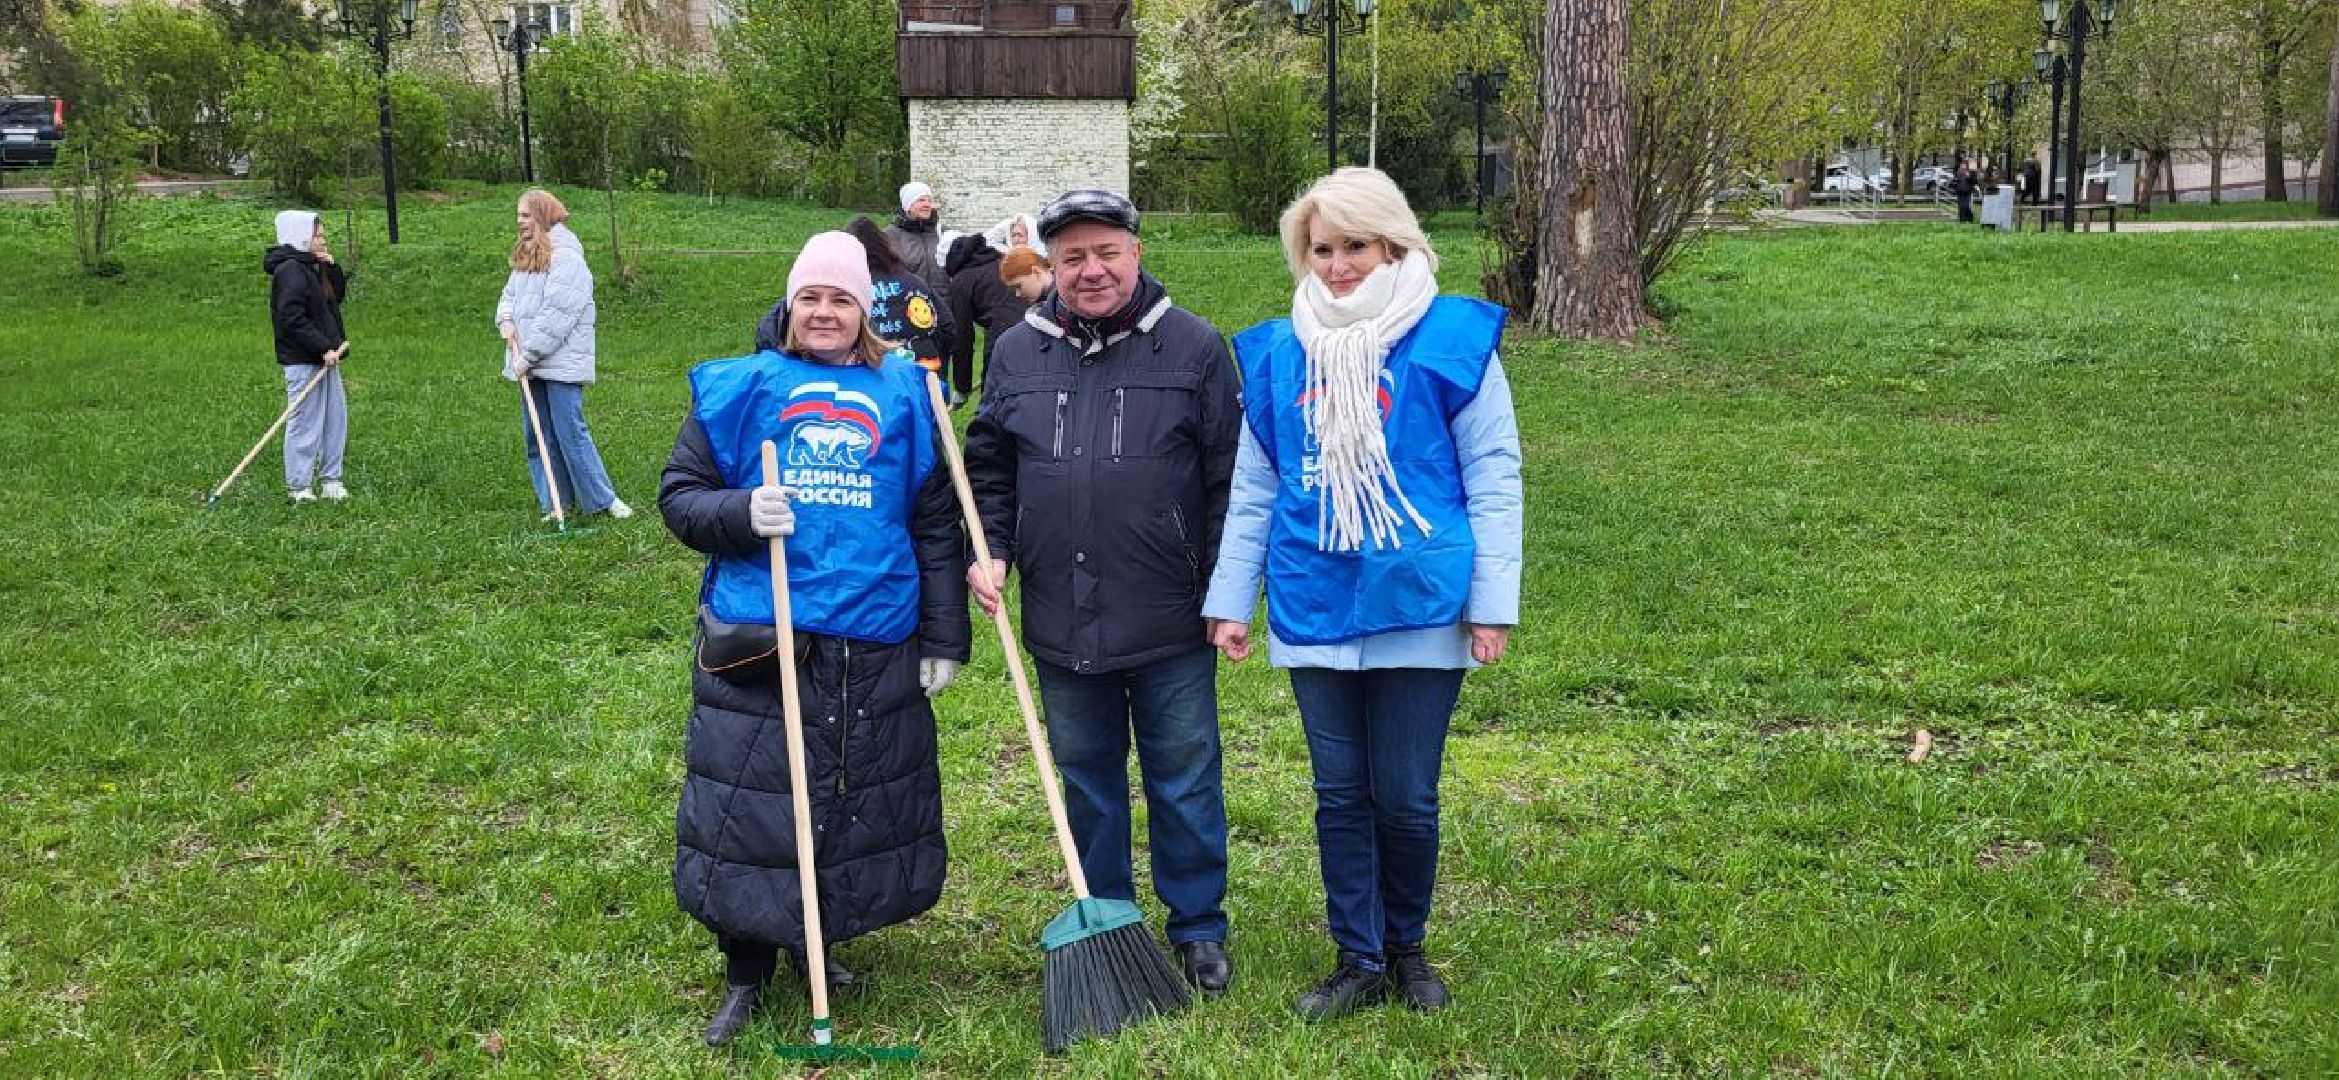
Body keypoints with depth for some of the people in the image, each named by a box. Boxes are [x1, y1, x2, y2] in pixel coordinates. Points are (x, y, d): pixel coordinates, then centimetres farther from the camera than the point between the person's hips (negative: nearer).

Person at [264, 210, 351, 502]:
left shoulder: (313, 267, 13)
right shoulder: (290, 271, -16)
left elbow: (339, 294, 21)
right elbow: (292, 319, -22)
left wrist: (332, 267, 5)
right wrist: (324, 348, -22)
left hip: (325, 357, 10)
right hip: (303, 360, -10)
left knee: (336, 417, 13)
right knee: (306, 422, -4)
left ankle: (331, 478, 22)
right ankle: (299, 487, 3)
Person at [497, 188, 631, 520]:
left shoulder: (566, 257, -13)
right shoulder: (526, 256, 15)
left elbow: (556, 315, -19)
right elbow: (509, 294, 22)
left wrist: (529, 355, -18)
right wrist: (506, 319, -1)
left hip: (561, 364, -9)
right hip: (532, 365, 9)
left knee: (570, 433, -9)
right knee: (537, 436, 9)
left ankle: (604, 499, -1)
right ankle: (555, 504, 15)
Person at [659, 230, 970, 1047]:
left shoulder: (904, 397, 7)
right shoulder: (740, 389, 4)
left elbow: (936, 526, 9)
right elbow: (679, 496, 6)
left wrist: (945, 637, 6)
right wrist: (741, 513, -15)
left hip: (878, 647, 2)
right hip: (757, 643, -1)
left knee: (862, 804, 11)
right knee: (751, 806, 0)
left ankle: (818, 941, 33)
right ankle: (746, 973, 18)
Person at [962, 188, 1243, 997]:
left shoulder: (1194, 348, -3)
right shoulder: (1017, 354, 6)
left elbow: (1228, 478, -1)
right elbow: (988, 467, 16)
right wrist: (990, 549, 1)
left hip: (1170, 624, -3)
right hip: (1061, 621, 3)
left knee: (1184, 780, 7)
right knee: (1086, 780, 15)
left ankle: (1199, 929, 24)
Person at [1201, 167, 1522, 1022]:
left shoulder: (1452, 340, -5)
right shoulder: (1276, 354, 6)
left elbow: (1493, 479, -3)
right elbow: (1253, 490, 11)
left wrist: (1493, 601, -6)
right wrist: (1230, 599, 9)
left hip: (1418, 609, -3)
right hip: (1313, 609, 3)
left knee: (1406, 797, 5)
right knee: (1340, 793, 10)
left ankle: (1406, 947, 29)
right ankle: (1358, 961, 24)